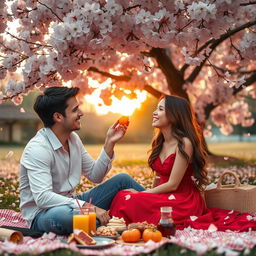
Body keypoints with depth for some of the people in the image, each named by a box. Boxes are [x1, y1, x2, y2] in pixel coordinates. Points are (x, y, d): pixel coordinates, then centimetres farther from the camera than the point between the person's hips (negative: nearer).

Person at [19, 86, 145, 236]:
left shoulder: (73, 139, 4)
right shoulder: (37, 149, -23)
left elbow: (95, 176, 11)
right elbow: (42, 198, -33)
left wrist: (110, 142, -1)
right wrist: (88, 207, -36)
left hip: (70, 203, 8)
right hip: (43, 215, -8)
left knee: (122, 179, 3)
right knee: (62, 215, -43)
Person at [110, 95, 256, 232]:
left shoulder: (184, 144, -15)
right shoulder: (159, 142, 11)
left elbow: (172, 184, -16)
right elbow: (159, 179, 13)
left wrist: (141, 194, -7)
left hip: (183, 201, -7)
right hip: (165, 198, 7)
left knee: (129, 201, -26)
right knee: (123, 196, -18)